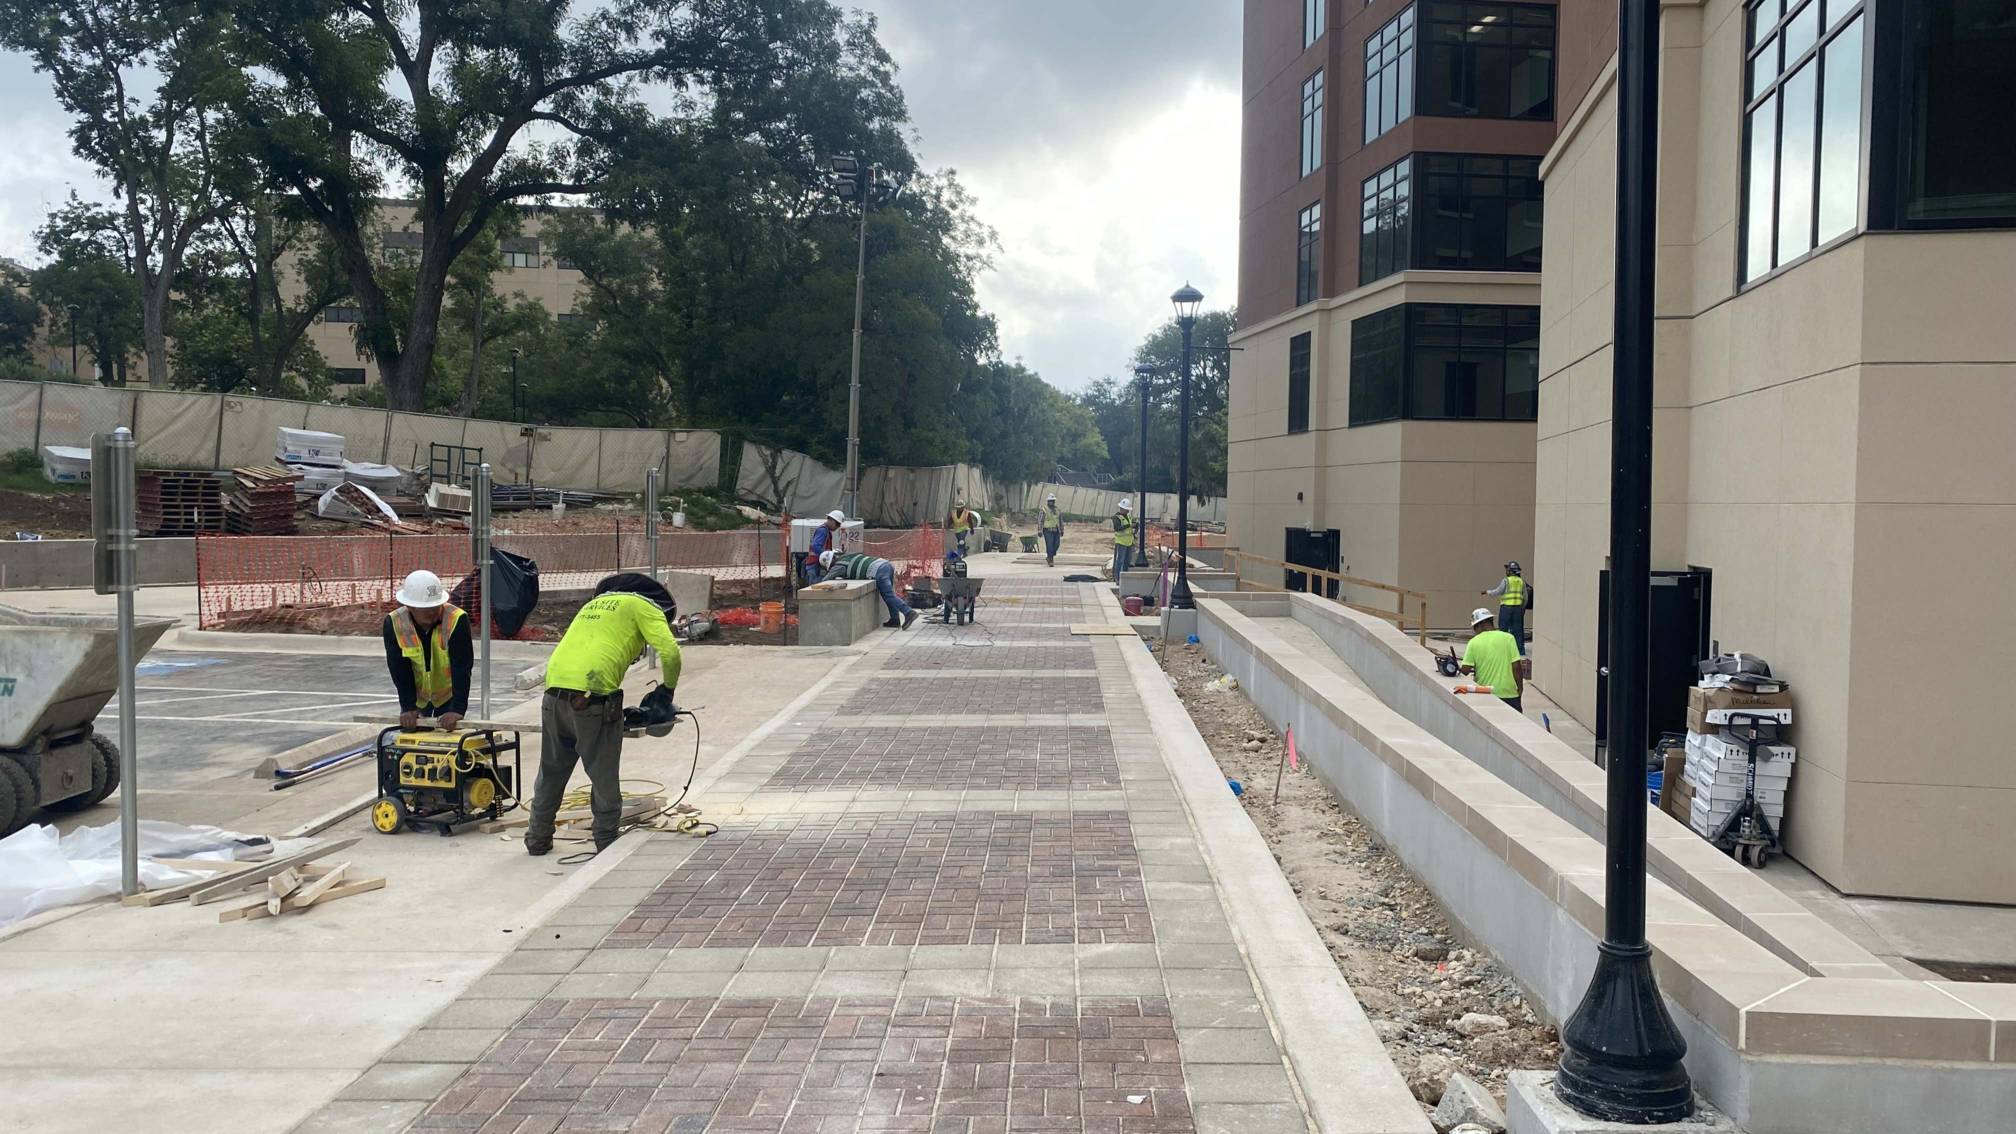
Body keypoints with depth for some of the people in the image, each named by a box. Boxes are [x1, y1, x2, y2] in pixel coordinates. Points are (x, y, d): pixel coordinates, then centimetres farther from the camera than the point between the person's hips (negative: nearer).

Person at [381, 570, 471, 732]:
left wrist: (458, 709, -38)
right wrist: (408, 707, -26)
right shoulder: (393, 623, -20)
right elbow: (400, 670, -19)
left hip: (448, 694, -2)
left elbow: (462, 668, -31)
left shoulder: (457, 620, -28)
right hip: (415, 695, 2)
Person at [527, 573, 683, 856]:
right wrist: (668, 689, 13)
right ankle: (607, 842, 12)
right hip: (592, 695, -6)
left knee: (551, 771, 19)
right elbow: (670, 651, -6)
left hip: (555, 691, 6)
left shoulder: (594, 603, 30)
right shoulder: (643, 606, 9)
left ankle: (537, 839, 28)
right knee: (604, 777, 6)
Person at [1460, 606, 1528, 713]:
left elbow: (1465, 670, -7)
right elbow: (1516, 666, -5)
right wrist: (1520, 688, 5)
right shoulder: (1508, 638, -2)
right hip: (1509, 693, 0)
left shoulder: (1474, 642, -2)